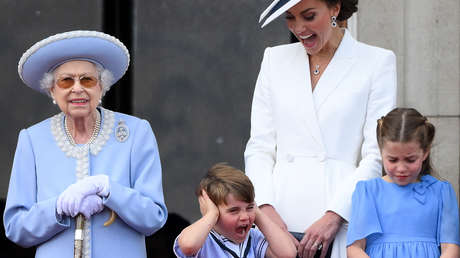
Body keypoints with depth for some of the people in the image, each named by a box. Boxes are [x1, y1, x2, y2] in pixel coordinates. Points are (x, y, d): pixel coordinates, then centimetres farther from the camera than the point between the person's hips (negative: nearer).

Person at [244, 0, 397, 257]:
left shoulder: (377, 62, 5)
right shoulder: (275, 59, 15)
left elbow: (377, 156, -2)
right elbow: (259, 147, 11)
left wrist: (333, 217, -11)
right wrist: (266, 208, -5)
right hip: (281, 221, 3)